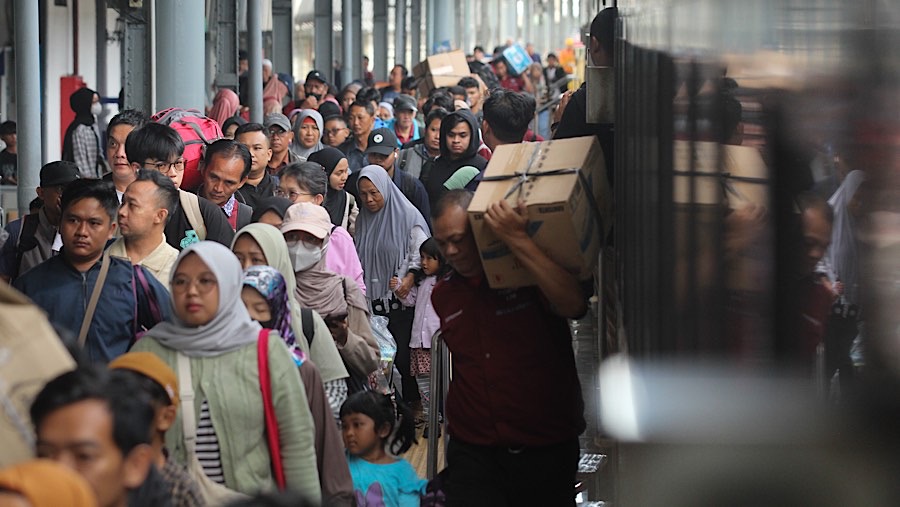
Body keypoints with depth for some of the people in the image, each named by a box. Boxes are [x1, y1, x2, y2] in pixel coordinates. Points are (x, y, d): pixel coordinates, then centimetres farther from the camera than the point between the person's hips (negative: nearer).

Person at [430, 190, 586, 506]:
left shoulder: (530, 275, -5)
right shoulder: (443, 295, 12)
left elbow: (574, 305, -27)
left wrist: (519, 242, -30)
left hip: (546, 450, -3)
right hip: (473, 452, 3)